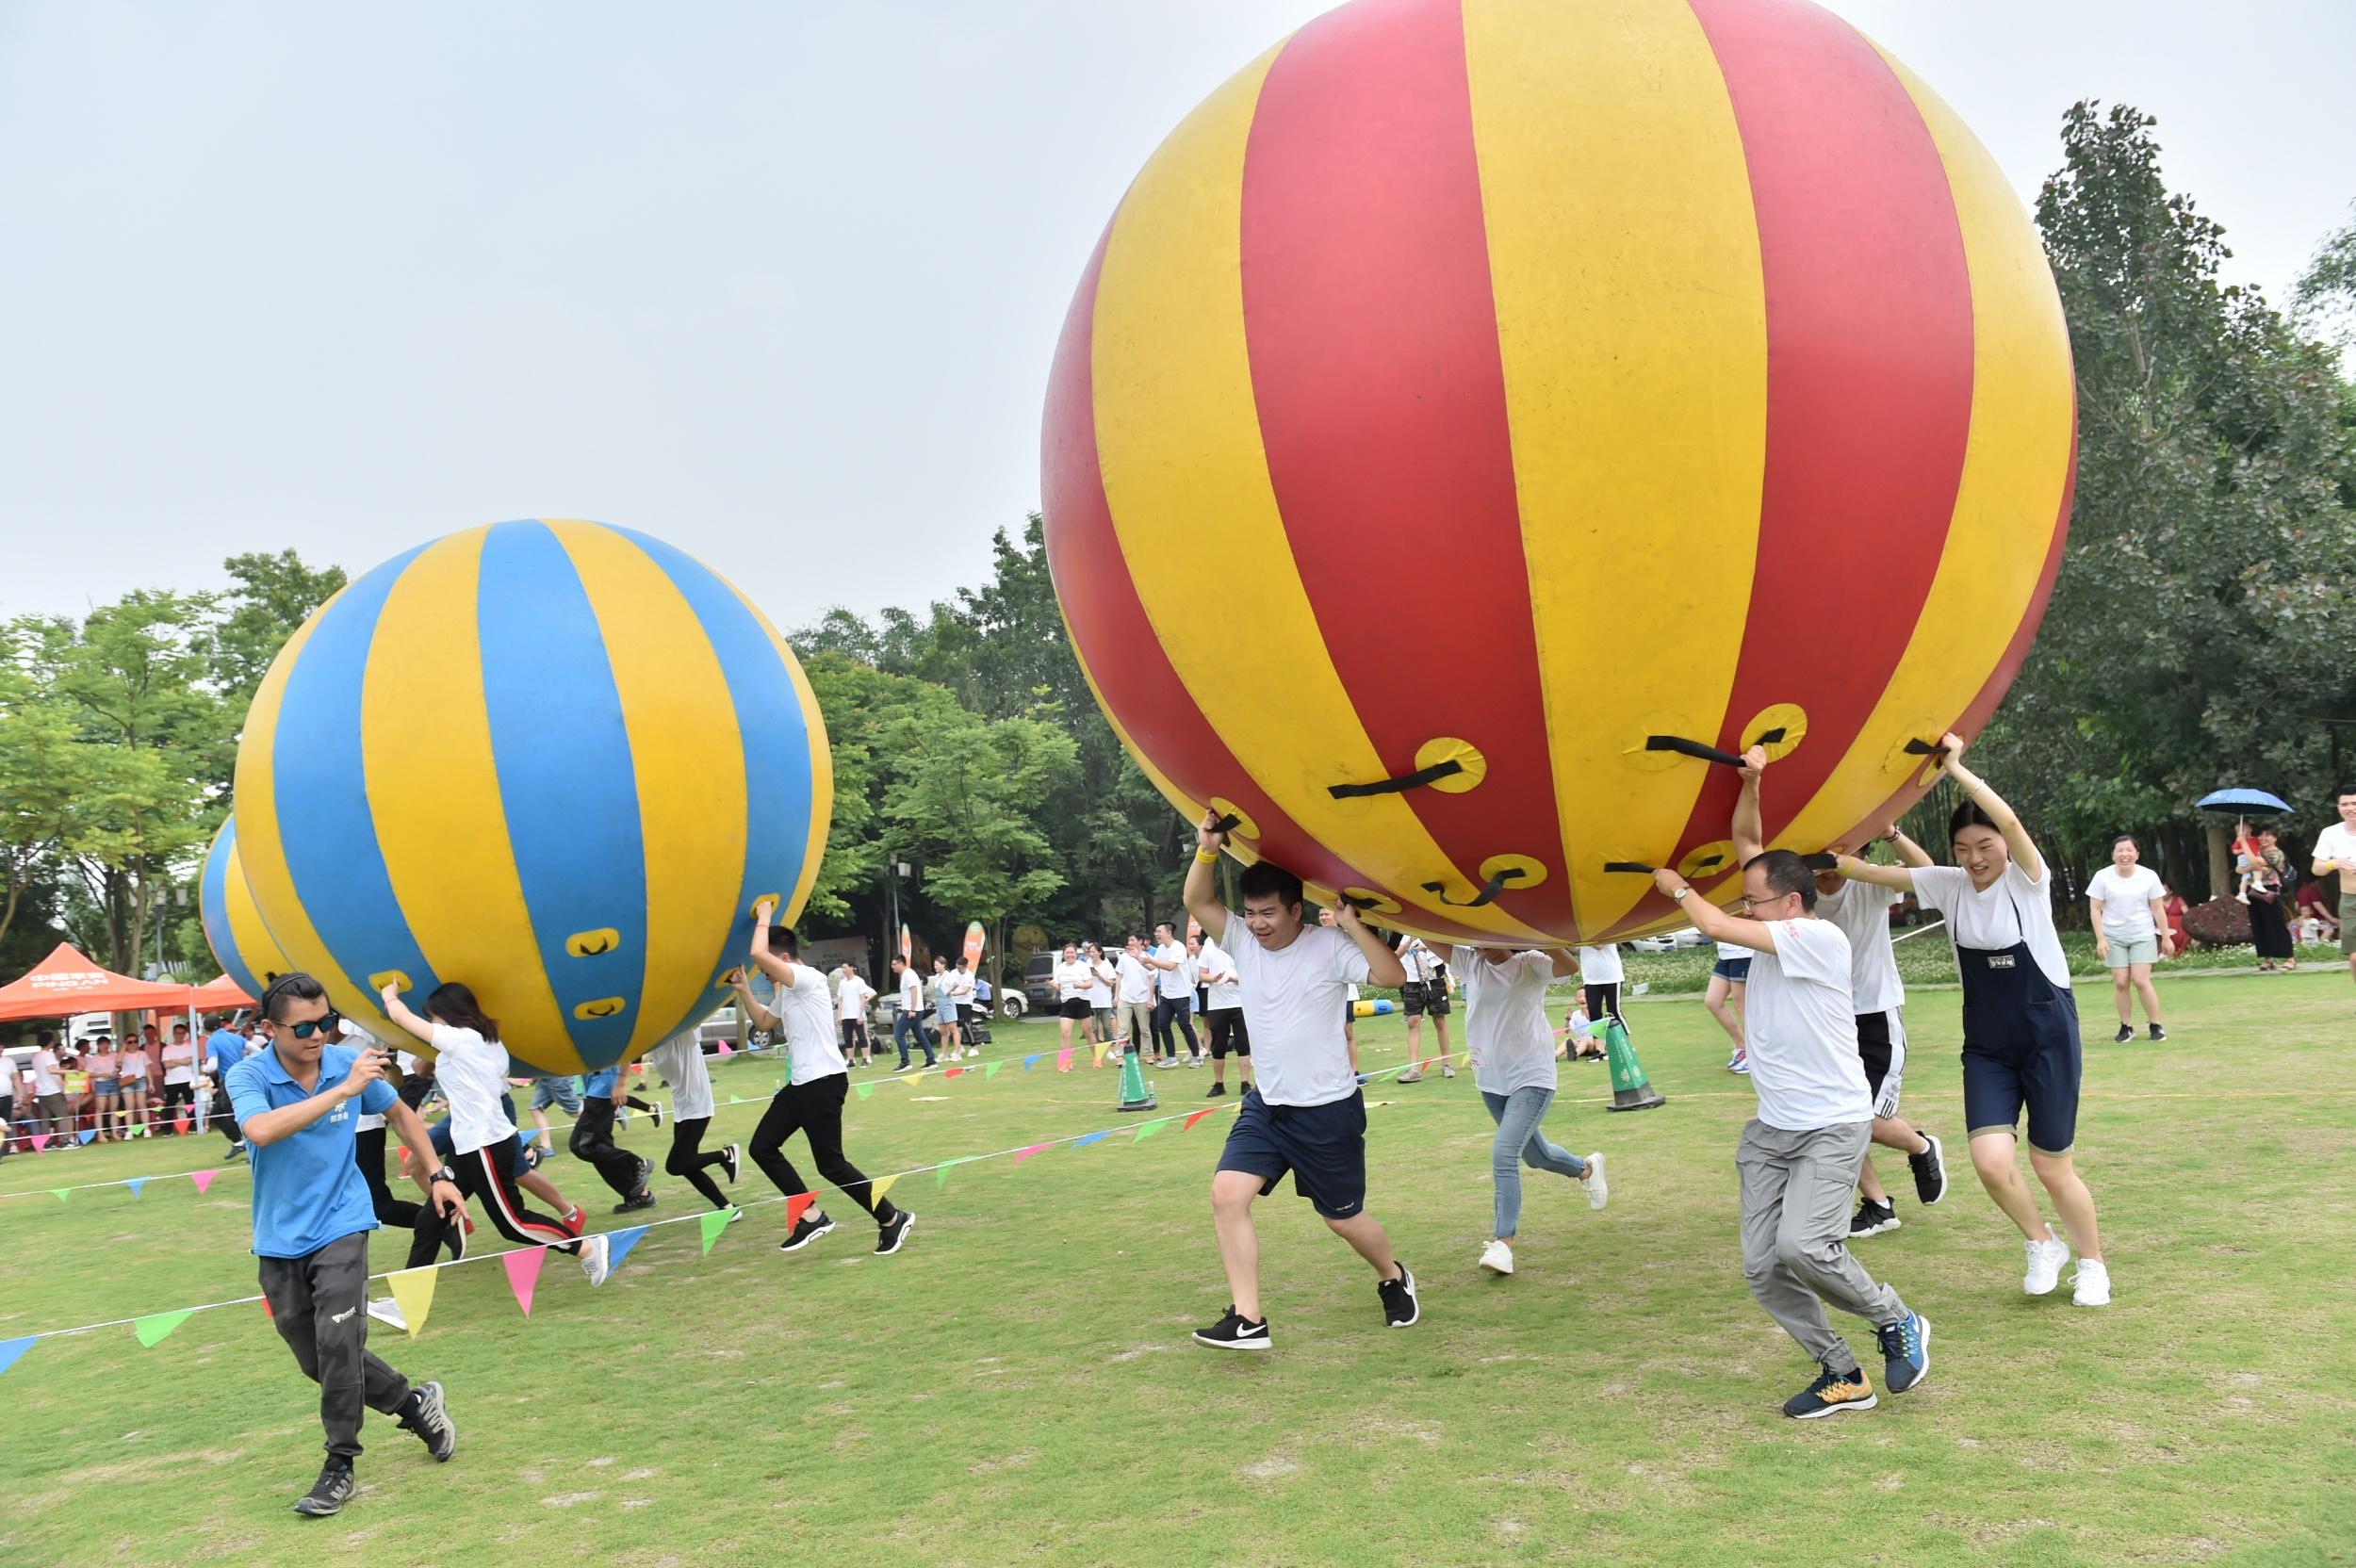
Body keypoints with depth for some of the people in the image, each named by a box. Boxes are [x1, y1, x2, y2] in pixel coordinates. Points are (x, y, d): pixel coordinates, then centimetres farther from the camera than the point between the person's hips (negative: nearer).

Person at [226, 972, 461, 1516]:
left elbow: (399, 1113, 12)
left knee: (338, 1344, -13)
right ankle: (413, 1403, 29)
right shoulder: (248, 1077, -13)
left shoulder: (350, 1062, -7)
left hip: (340, 1227, -1)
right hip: (280, 1240, 1)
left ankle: (340, 1465, 3)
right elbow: (261, 1129, -36)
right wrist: (342, 1090, -39)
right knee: (316, 1359, 8)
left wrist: (438, 1174, 9)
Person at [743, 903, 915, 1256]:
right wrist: (742, 989, 24)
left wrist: (763, 917, -10)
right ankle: (811, 1215, 9)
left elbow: (758, 953, -26)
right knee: (762, 1147, 6)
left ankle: (892, 1219, 7)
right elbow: (764, 1019, 37)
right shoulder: (787, 992, 18)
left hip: (824, 1081, -10)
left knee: (830, 1164, -6)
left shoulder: (808, 977, -12)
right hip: (801, 1083, 10)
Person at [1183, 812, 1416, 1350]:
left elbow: (1392, 975, -25)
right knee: (1227, 1193, -14)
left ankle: (1393, 1278, 42)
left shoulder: (1328, 946, -14)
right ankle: (1248, 1319, -9)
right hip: (1265, 1105, 5)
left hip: (1329, 1109, -4)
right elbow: (1197, 902, -10)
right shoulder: (1242, 942, -1)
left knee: (1343, 1218, 10)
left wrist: (1351, 925, -28)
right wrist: (1207, 851, -24)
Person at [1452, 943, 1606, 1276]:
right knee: (1536, 1156, 22)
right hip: (1491, 1081, 6)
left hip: (1531, 1078, -6)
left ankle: (1503, 1242, -15)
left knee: (1504, 1154, -20)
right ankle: (1586, 1169, 52)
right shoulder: (1470, 962, -1)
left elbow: (1570, 967, -32)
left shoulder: (1530, 964, -13)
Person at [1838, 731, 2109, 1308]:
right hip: (1986, 1047, 4)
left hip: (2048, 1036, -4)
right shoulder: (1949, 886, -1)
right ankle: (2041, 1244, 18)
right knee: (1991, 1162, -12)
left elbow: (2009, 820, -31)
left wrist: (1955, 767, -31)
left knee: (2052, 1168, 4)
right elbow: (1874, 872, -4)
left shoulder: (2027, 879, -13)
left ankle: (2093, 1265, 31)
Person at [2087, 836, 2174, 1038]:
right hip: (2114, 937, 1)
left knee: (2141, 980, -10)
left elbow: (2158, 909, 2)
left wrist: (2166, 937, 3)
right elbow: (2095, 909, -4)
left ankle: (2156, 1025, 4)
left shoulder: (2149, 876, -4)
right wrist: (2100, 939, -11)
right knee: (2120, 983, -1)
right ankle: (2126, 1027, 10)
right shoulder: (2102, 877, -7)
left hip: (2143, 936, -1)